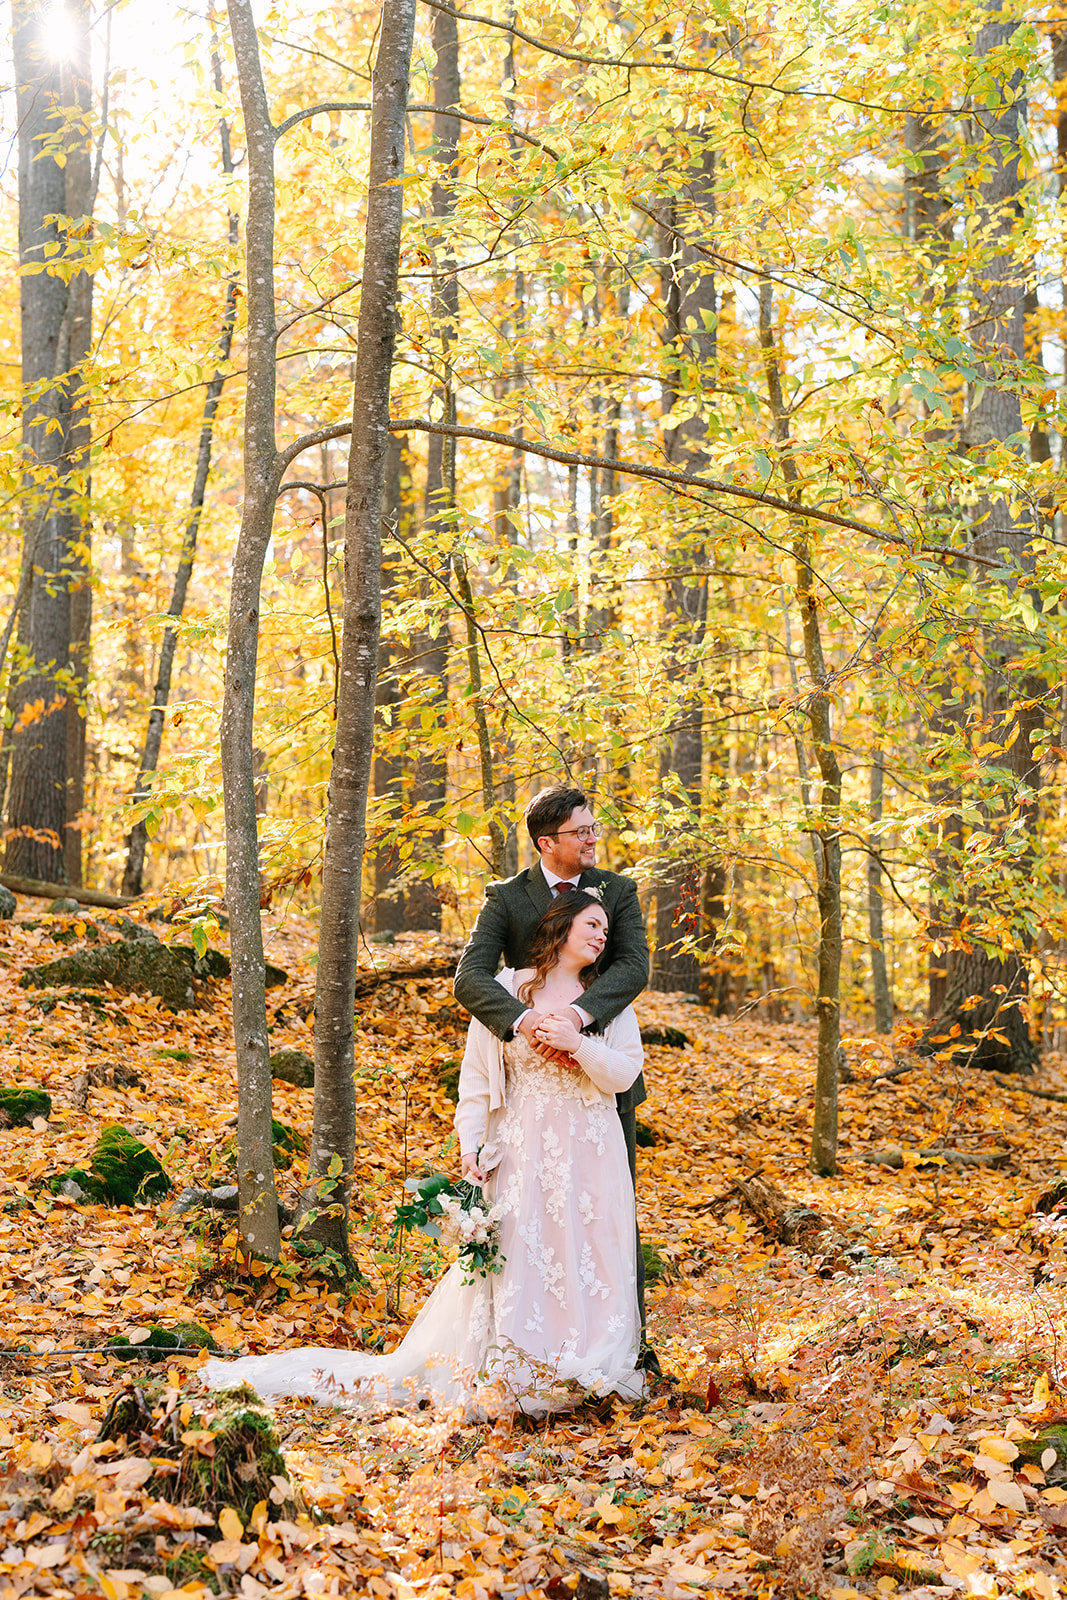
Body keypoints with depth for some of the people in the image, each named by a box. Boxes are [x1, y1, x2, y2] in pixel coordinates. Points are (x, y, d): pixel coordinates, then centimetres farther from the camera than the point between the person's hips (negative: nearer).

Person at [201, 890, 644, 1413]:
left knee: (586, 1264, 1)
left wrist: (578, 1043, -17)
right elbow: (476, 1075, 0)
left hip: (591, 1158, 2)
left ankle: (586, 1373, 12)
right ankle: (508, 1375, 7)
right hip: (522, 1153, -2)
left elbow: (624, 1075, -1)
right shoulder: (505, 991, 1)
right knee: (512, 1259, -2)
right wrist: (470, 1145, -9)